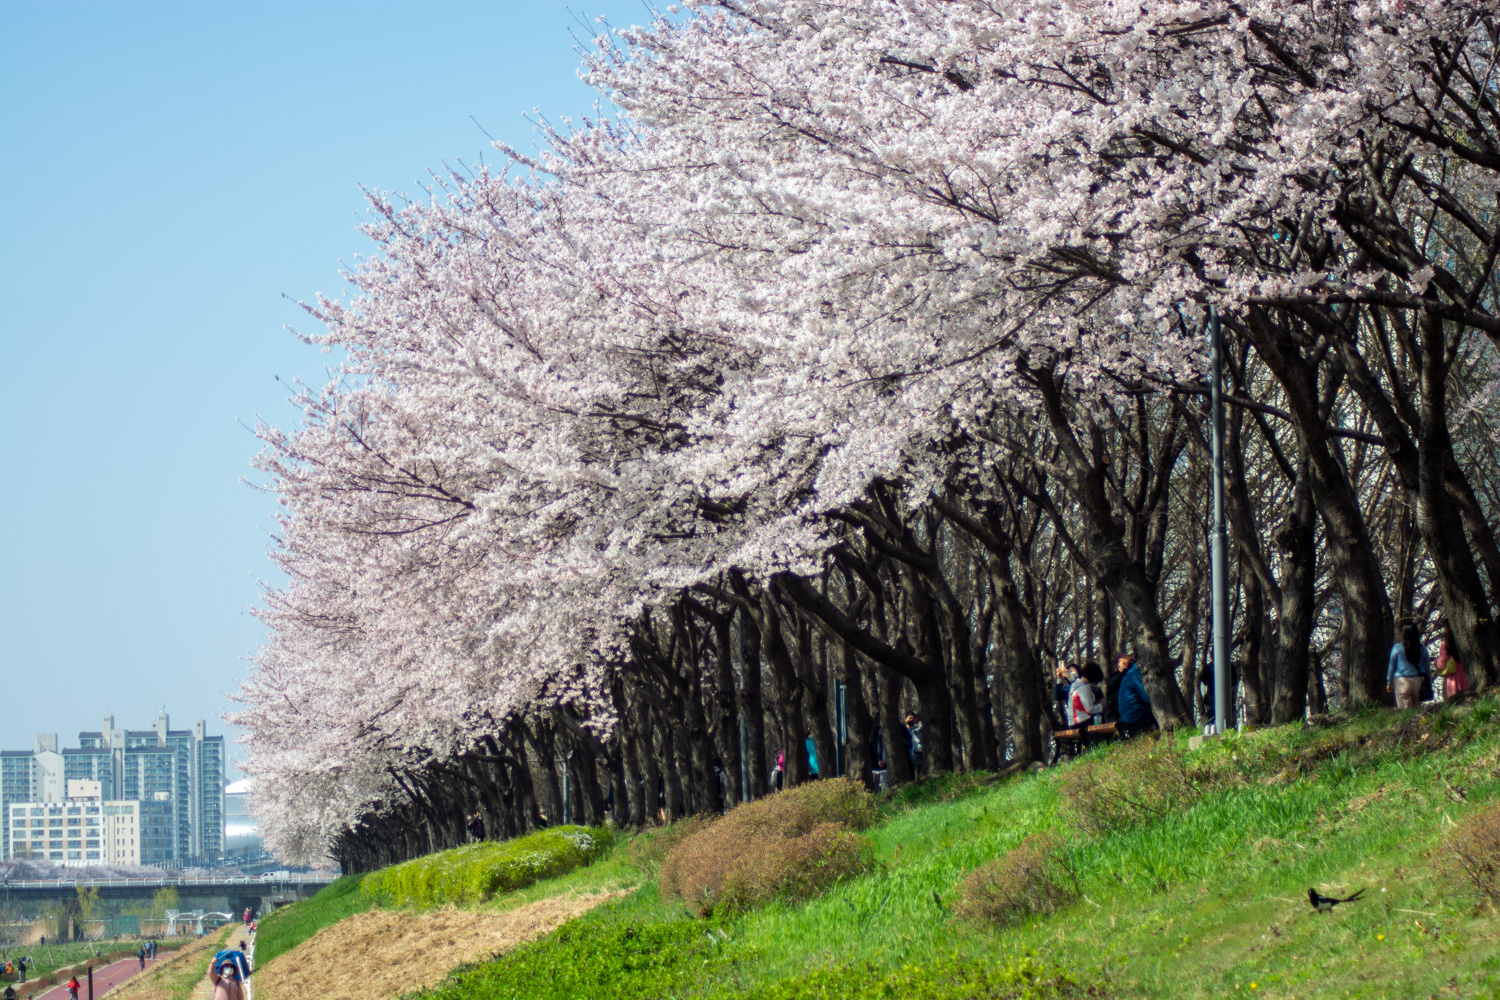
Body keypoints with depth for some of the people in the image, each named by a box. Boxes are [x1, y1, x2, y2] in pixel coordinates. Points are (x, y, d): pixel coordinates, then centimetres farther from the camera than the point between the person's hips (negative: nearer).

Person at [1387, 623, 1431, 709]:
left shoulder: (1397, 648, -4)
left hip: (1402, 682, -2)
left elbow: (1392, 666, 4)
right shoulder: (1423, 649, 1)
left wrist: (1389, 683, 15)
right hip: (1418, 681, 2)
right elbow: (1428, 668, 8)